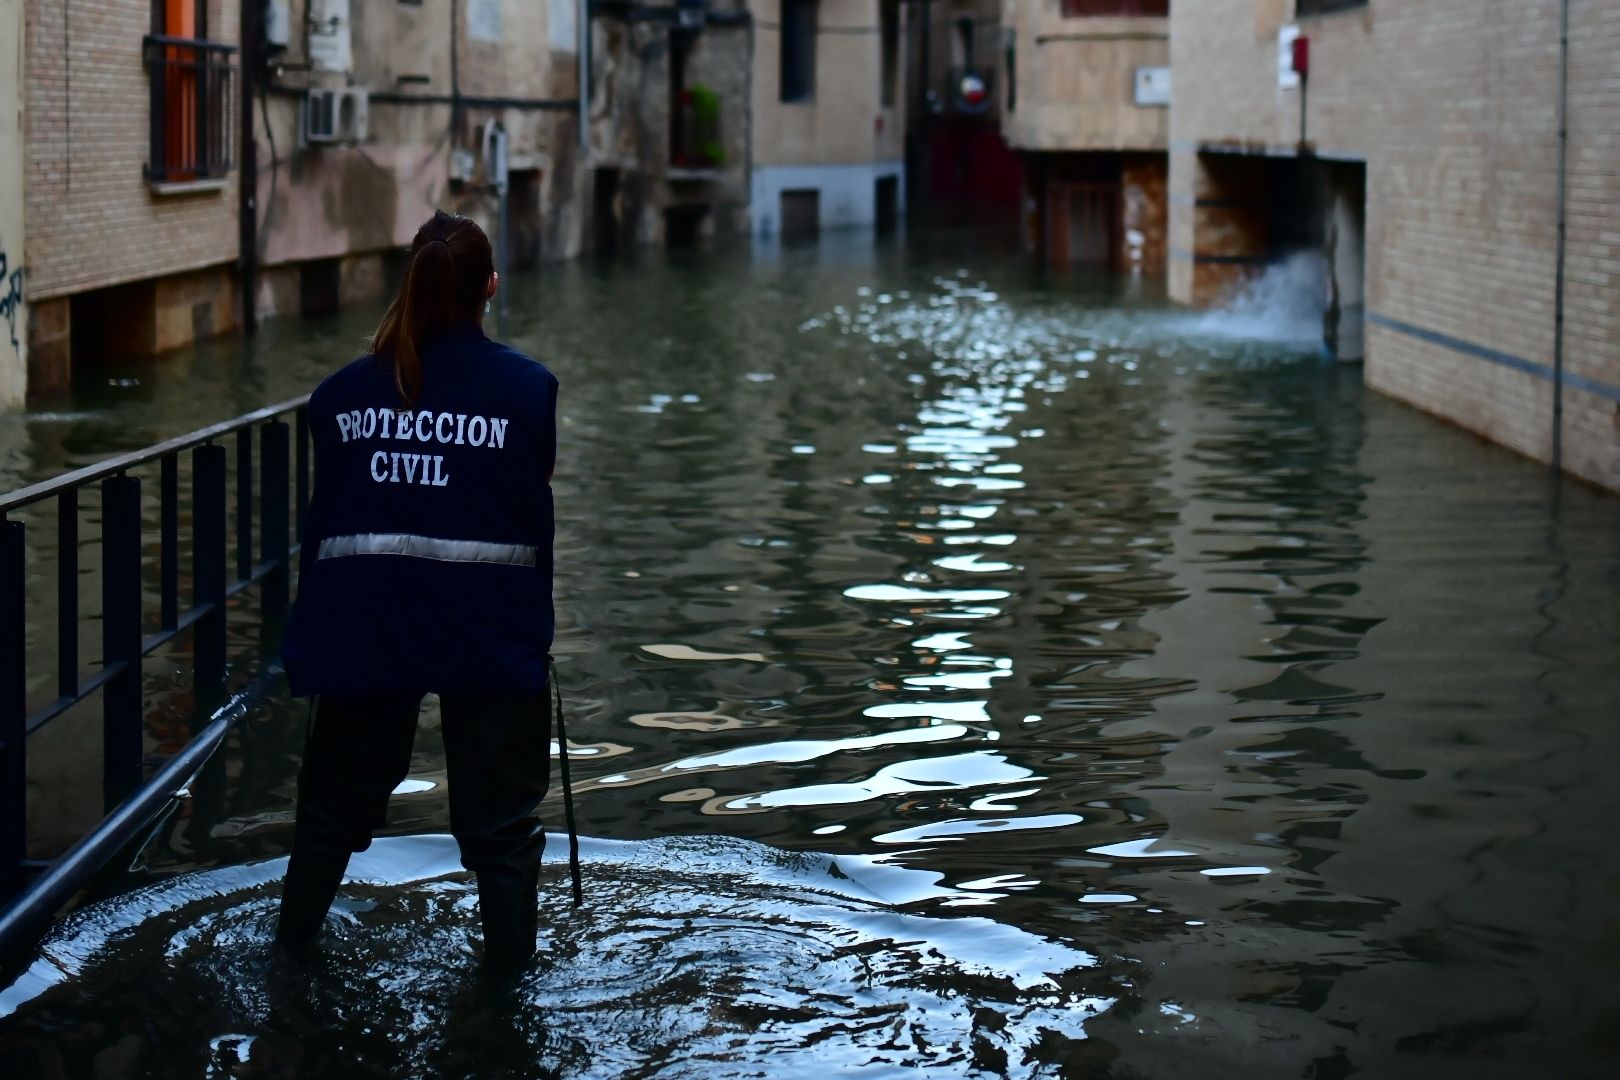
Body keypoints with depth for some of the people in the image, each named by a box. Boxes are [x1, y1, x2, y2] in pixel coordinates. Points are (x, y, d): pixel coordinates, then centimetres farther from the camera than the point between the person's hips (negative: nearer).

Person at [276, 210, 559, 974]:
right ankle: (509, 956, 14)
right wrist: (540, 622, 6)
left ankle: (294, 939, 28)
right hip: (491, 621, -2)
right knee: (498, 804, 9)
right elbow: (537, 512, -3)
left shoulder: (347, 389, 2)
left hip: (366, 620, 2)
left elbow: (323, 512, 6)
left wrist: (313, 618, 13)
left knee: (339, 790, 18)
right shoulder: (526, 388, -5)